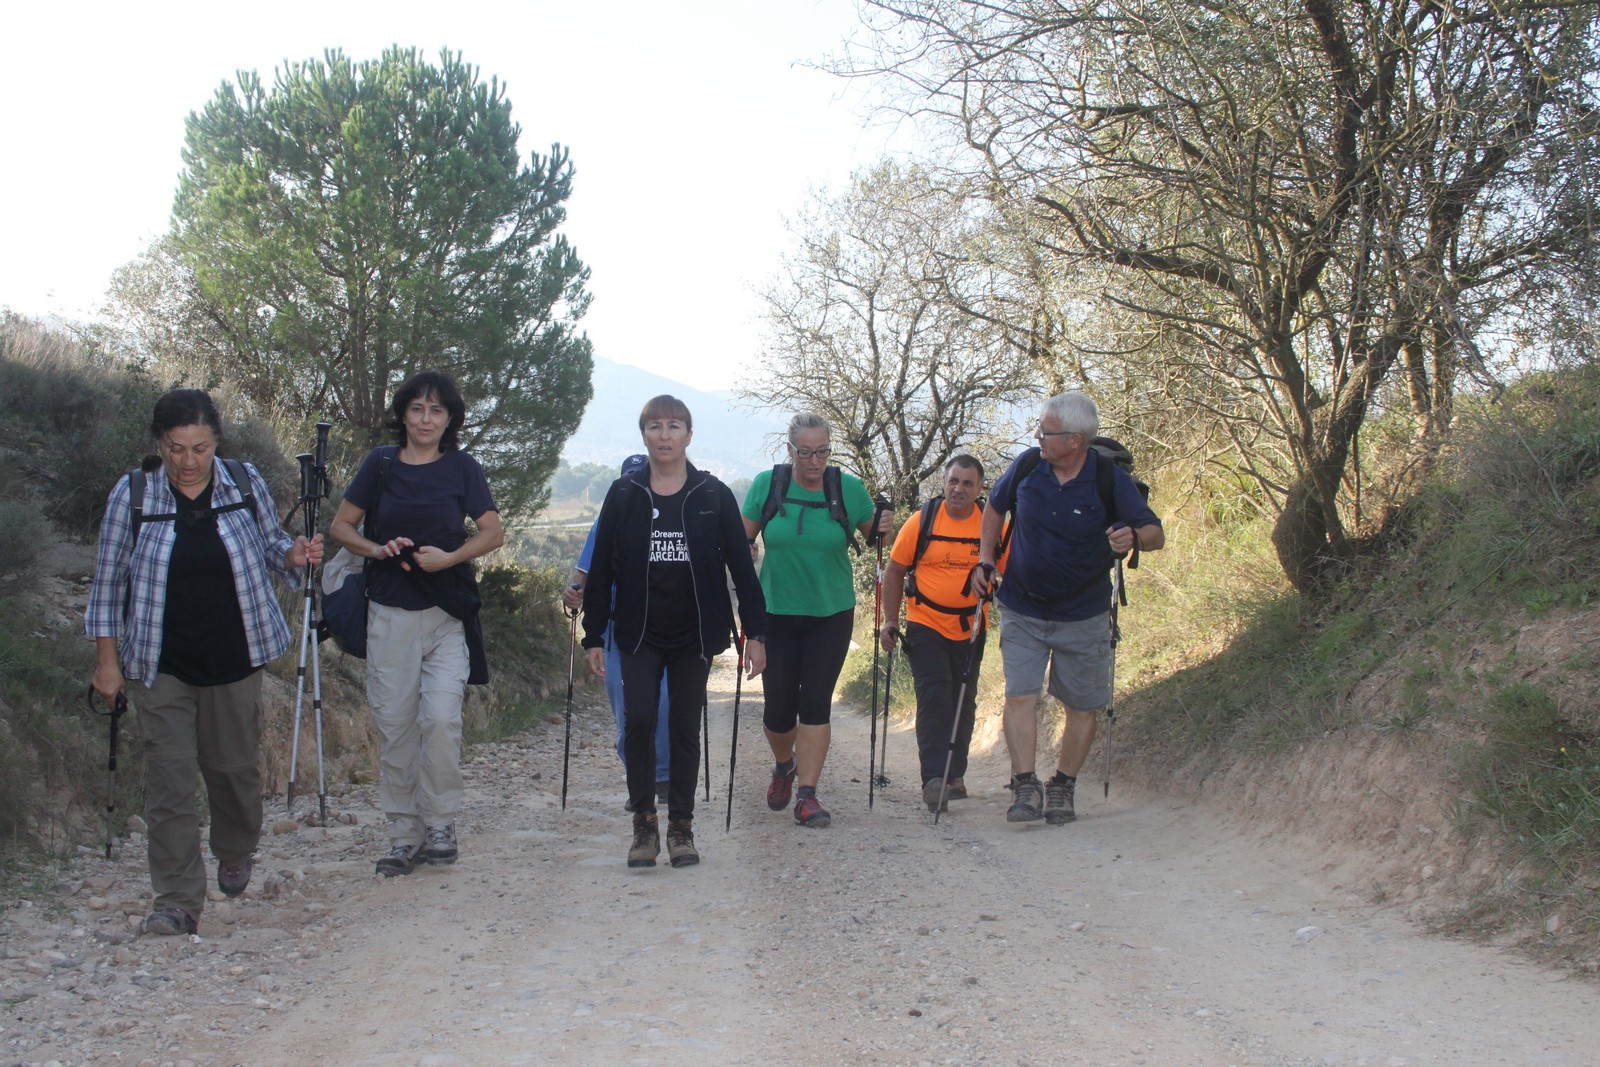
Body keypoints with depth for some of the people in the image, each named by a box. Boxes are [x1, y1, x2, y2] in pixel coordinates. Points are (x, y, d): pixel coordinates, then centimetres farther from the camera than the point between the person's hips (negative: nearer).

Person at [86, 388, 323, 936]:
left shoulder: (245, 482, -3)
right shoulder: (132, 494, -7)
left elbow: (269, 542, 12)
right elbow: (109, 579, 1)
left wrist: (293, 554, -12)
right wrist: (107, 658, 0)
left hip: (234, 658, 2)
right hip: (163, 664, -1)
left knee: (234, 765, 14)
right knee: (169, 778, -7)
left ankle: (236, 855, 42)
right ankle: (177, 903, -3)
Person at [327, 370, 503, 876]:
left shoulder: (462, 468, 3)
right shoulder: (381, 463, 6)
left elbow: (493, 533, 3)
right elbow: (340, 526, 12)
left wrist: (448, 557, -14)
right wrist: (377, 549, -8)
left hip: (448, 612, -1)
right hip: (390, 611, 2)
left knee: (441, 718, -12)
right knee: (393, 722, 2)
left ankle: (440, 824, 4)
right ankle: (404, 835, 12)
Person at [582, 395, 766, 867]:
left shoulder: (713, 496, 0)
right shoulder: (623, 494, 2)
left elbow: (741, 566, 2)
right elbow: (601, 569, 3)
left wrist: (755, 632, -3)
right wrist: (593, 637, 1)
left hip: (694, 634, 0)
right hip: (638, 634, 0)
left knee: (685, 727, 5)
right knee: (639, 720, -13)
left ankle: (681, 827, 17)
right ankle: (644, 823, 1)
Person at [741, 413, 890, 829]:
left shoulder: (849, 488, -5)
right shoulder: (767, 484, -5)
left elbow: (871, 536, 7)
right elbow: (743, 537, 4)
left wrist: (881, 529, -14)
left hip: (831, 613, 0)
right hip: (775, 611, 1)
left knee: (816, 703, -4)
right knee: (778, 704, 4)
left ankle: (807, 794, 2)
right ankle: (784, 766, 35)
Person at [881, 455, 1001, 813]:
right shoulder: (922, 521, -6)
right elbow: (894, 572, 3)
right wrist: (890, 622, -1)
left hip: (970, 630, 2)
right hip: (926, 625, -2)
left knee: (963, 703, 12)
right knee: (934, 697, -13)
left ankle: (955, 775, 26)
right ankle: (934, 779, -16)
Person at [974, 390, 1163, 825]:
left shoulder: (1111, 480, -15)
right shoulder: (1026, 465, -8)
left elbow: (1155, 534, -12)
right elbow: (995, 507, 12)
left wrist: (1134, 537, -36)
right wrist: (985, 558, 2)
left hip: (1083, 616, -1)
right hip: (1022, 610, 1)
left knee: (1083, 705, 6)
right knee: (1019, 694, -12)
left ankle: (1062, 789, 20)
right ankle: (1025, 787, -10)